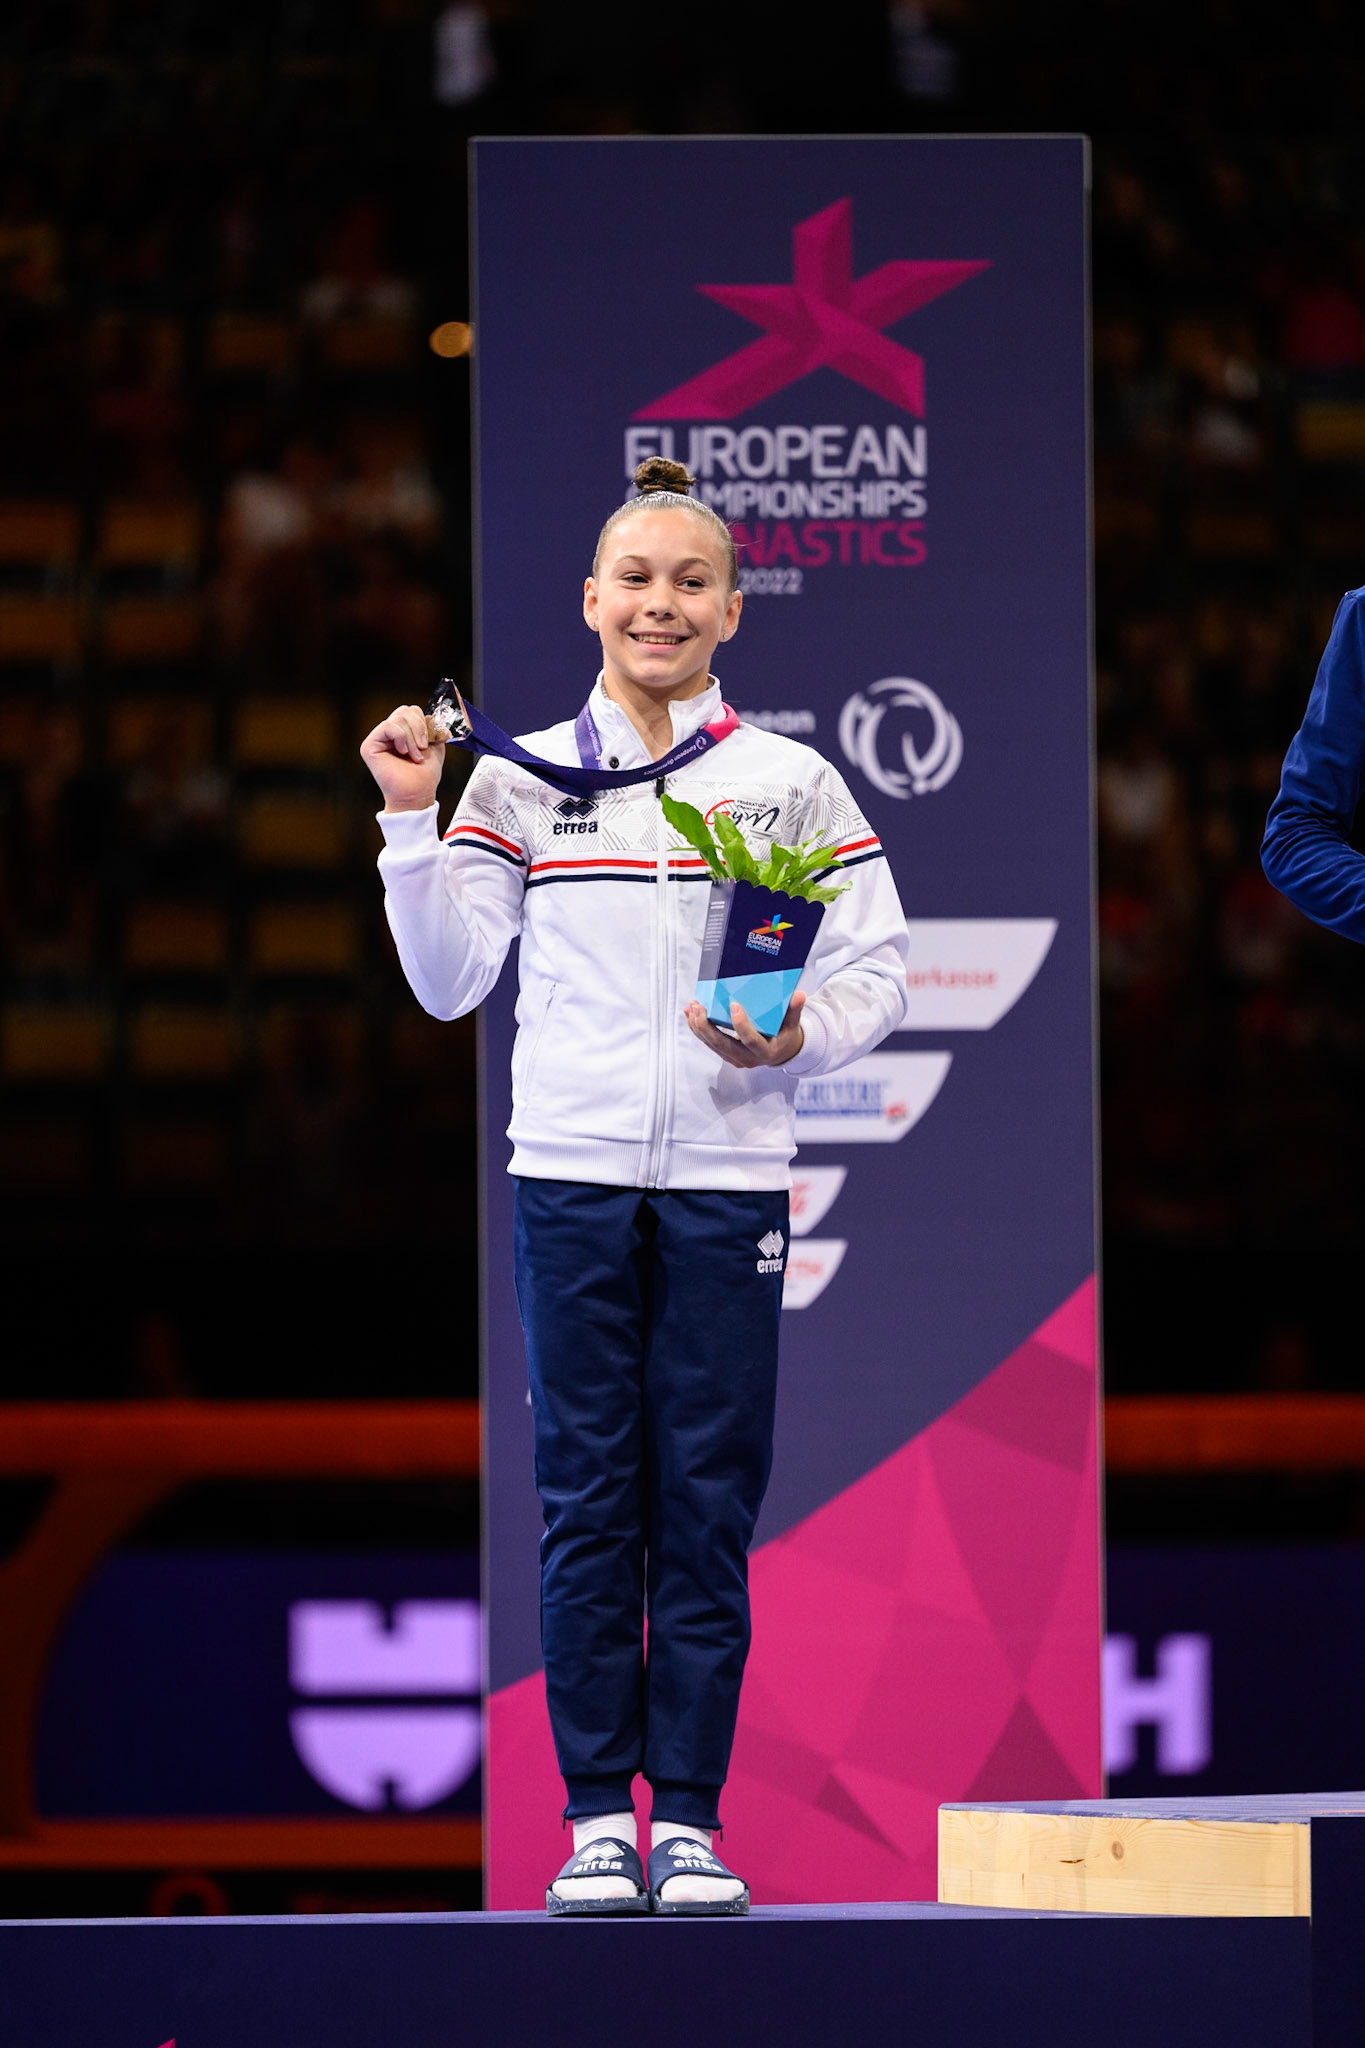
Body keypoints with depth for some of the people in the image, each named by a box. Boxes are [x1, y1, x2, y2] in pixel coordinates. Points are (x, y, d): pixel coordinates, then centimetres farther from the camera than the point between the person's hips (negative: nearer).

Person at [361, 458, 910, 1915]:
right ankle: (599, 1815, 4)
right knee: (588, 1496, 0)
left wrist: (794, 1039, -13)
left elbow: (875, 973, 5)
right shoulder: (519, 782, 8)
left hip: (728, 1178, 0)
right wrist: (411, 823, -3)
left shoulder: (794, 785, 6)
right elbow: (449, 980, 7)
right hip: (572, 1175, 0)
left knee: (707, 1500, 0)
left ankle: (690, 1819, 4)